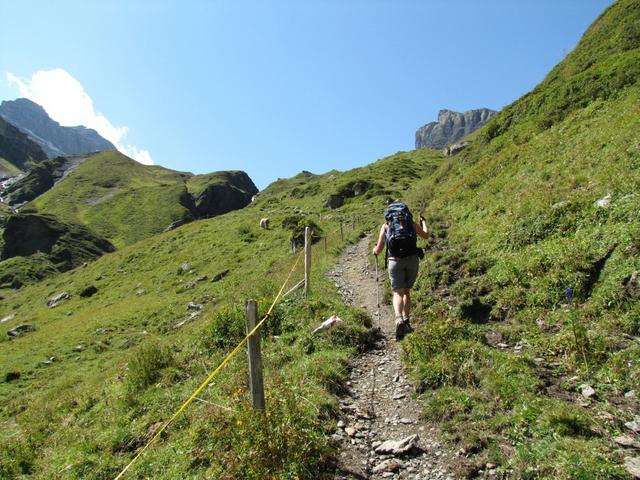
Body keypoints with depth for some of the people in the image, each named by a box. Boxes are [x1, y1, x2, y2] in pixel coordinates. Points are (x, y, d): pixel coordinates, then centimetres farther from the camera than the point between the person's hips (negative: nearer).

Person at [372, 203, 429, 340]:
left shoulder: (385, 225, 9)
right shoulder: (411, 222, 12)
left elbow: (379, 249, 6)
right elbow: (426, 235, 25)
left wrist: (375, 250, 29)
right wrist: (423, 222, 42)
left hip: (395, 260, -1)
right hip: (412, 258, 2)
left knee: (398, 292, 1)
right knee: (407, 291, 17)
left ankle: (399, 320, -23)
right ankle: (406, 321, 14)